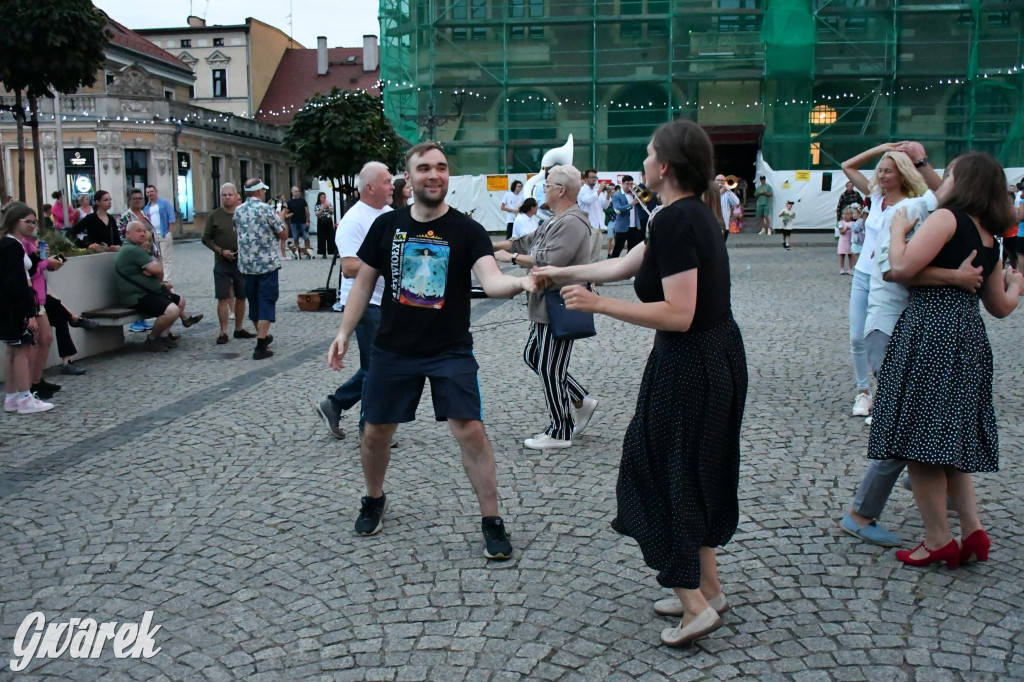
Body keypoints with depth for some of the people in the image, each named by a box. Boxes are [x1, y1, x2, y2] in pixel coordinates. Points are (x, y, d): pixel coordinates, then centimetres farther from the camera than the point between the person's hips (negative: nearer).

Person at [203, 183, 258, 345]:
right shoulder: (214, 215, 0)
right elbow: (206, 238, 2)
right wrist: (221, 251, -10)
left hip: (242, 261, 2)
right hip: (222, 263, -2)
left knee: (241, 296, 10)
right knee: (223, 298, -2)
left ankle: (239, 329, 23)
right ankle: (223, 332, 3)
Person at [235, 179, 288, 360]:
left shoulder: (238, 211, 5)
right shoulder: (267, 209, -11)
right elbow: (284, 234, -7)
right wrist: (281, 217, 12)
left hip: (246, 265, 5)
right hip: (267, 264, -5)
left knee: (254, 302, 17)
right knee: (266, 303, -3)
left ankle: (262, 336, 32)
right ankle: (260, 346, -10)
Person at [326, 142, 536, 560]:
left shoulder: (466, 230, -8)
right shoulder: (386, 226, 1)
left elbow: (491, 281, -23)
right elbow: (364, 282, 9)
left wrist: (518, 283, -45)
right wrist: (344, 331, 3)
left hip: (450, 352, -3)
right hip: (393, 350, 3)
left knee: (470, 431, -10)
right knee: (376, 432, 12)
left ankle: (492, 522, 5)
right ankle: (374, 500, 40)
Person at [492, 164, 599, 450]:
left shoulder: (572, 223, -19)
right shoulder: (556, 222, 16)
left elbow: (549, 261, -28)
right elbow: (527, 242, 21)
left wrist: (512, 257, -17)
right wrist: (493, 246, 15)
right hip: (546, 306, 11)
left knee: (549, 369, -3)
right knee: (533, 356, 19)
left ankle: (559, 432, 10)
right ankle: (581, 401, 26)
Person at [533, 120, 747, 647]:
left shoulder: (674, 220, -21)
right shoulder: (696, 214, 10)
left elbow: (678, 315, -26)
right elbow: (622, 265, 19)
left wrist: (597, 303, -21)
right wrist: (559, 273, 27)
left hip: (689, 366, -10)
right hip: (719, 357, 10)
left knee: (662, 472, 4)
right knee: (697, 472, 19)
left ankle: (696, 603, 12)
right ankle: (708, 588, 32)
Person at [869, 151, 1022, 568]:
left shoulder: (947, 218, -10)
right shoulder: (990, 238, 15)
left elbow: (901, 269, -19)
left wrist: (898, 229, -2)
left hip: (931, 335, -9)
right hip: (970, 337, 9)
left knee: (920, 438, -1)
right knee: (953, 437, 17)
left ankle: (939, 541, 5)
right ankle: (972, 531, 15)